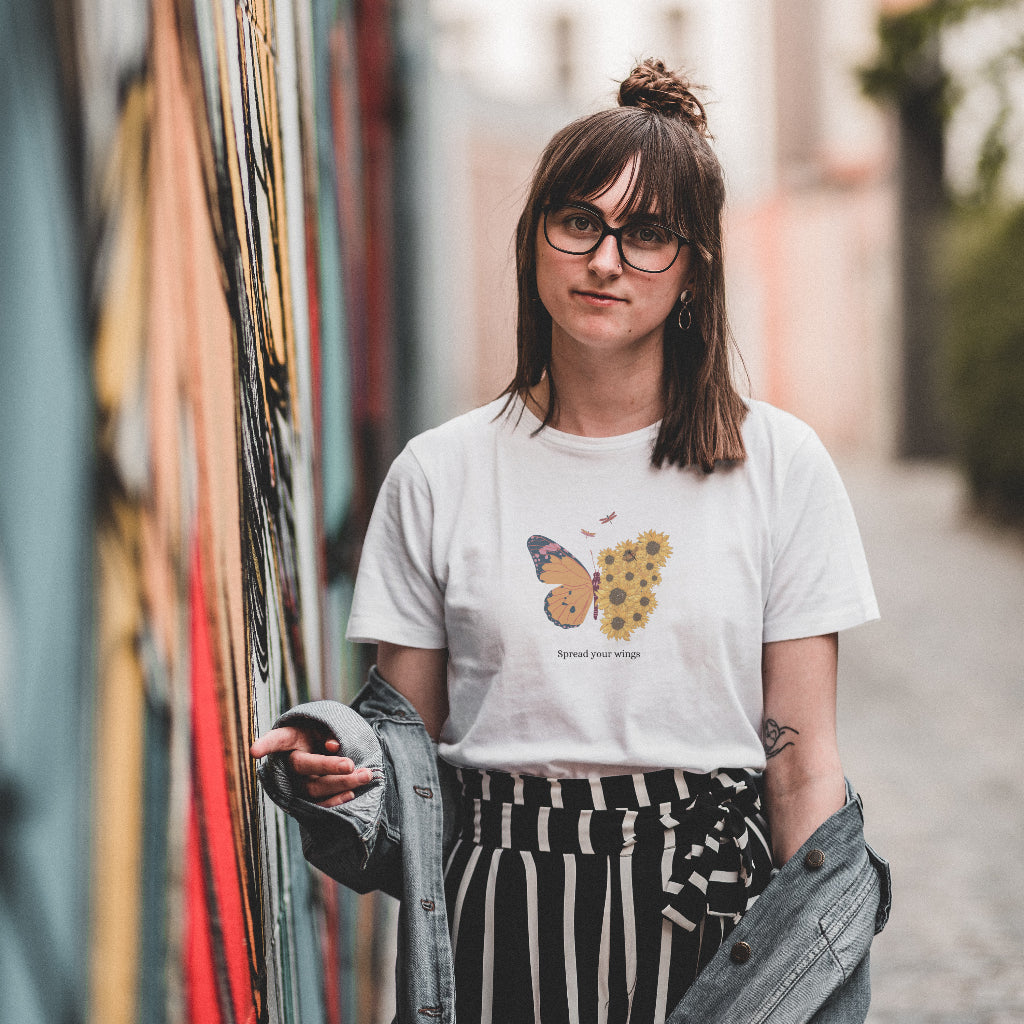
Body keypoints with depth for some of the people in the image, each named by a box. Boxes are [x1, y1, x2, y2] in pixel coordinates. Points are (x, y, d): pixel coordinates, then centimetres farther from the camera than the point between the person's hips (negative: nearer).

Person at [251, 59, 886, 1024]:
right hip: (504, 917, 1)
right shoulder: (439, 475, 5)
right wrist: (333, 765, -14)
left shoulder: (779, 465, 2)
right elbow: (408, 738, 8)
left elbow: (803, 762, 2)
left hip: (711, 906, 0)